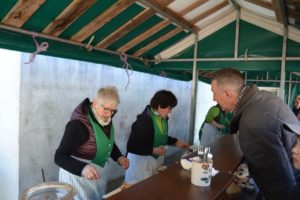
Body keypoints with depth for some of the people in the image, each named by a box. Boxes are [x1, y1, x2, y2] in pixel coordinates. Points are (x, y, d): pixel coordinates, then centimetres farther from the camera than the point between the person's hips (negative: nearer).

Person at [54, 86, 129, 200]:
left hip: (97, 174, 8)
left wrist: (118, 156, -7)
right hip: (78, 176, -7)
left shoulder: (105, 119, -6)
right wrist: (82, 168, -45)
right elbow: (59, 157, -28)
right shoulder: (78, 124, -28)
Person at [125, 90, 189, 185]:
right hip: (142, 159, -7)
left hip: (157, 158, 7)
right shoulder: (143, 121, -26)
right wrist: (153, 150, -24)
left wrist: (176, 142, 11)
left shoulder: (163, 118, -3)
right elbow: (131, 147, -22)